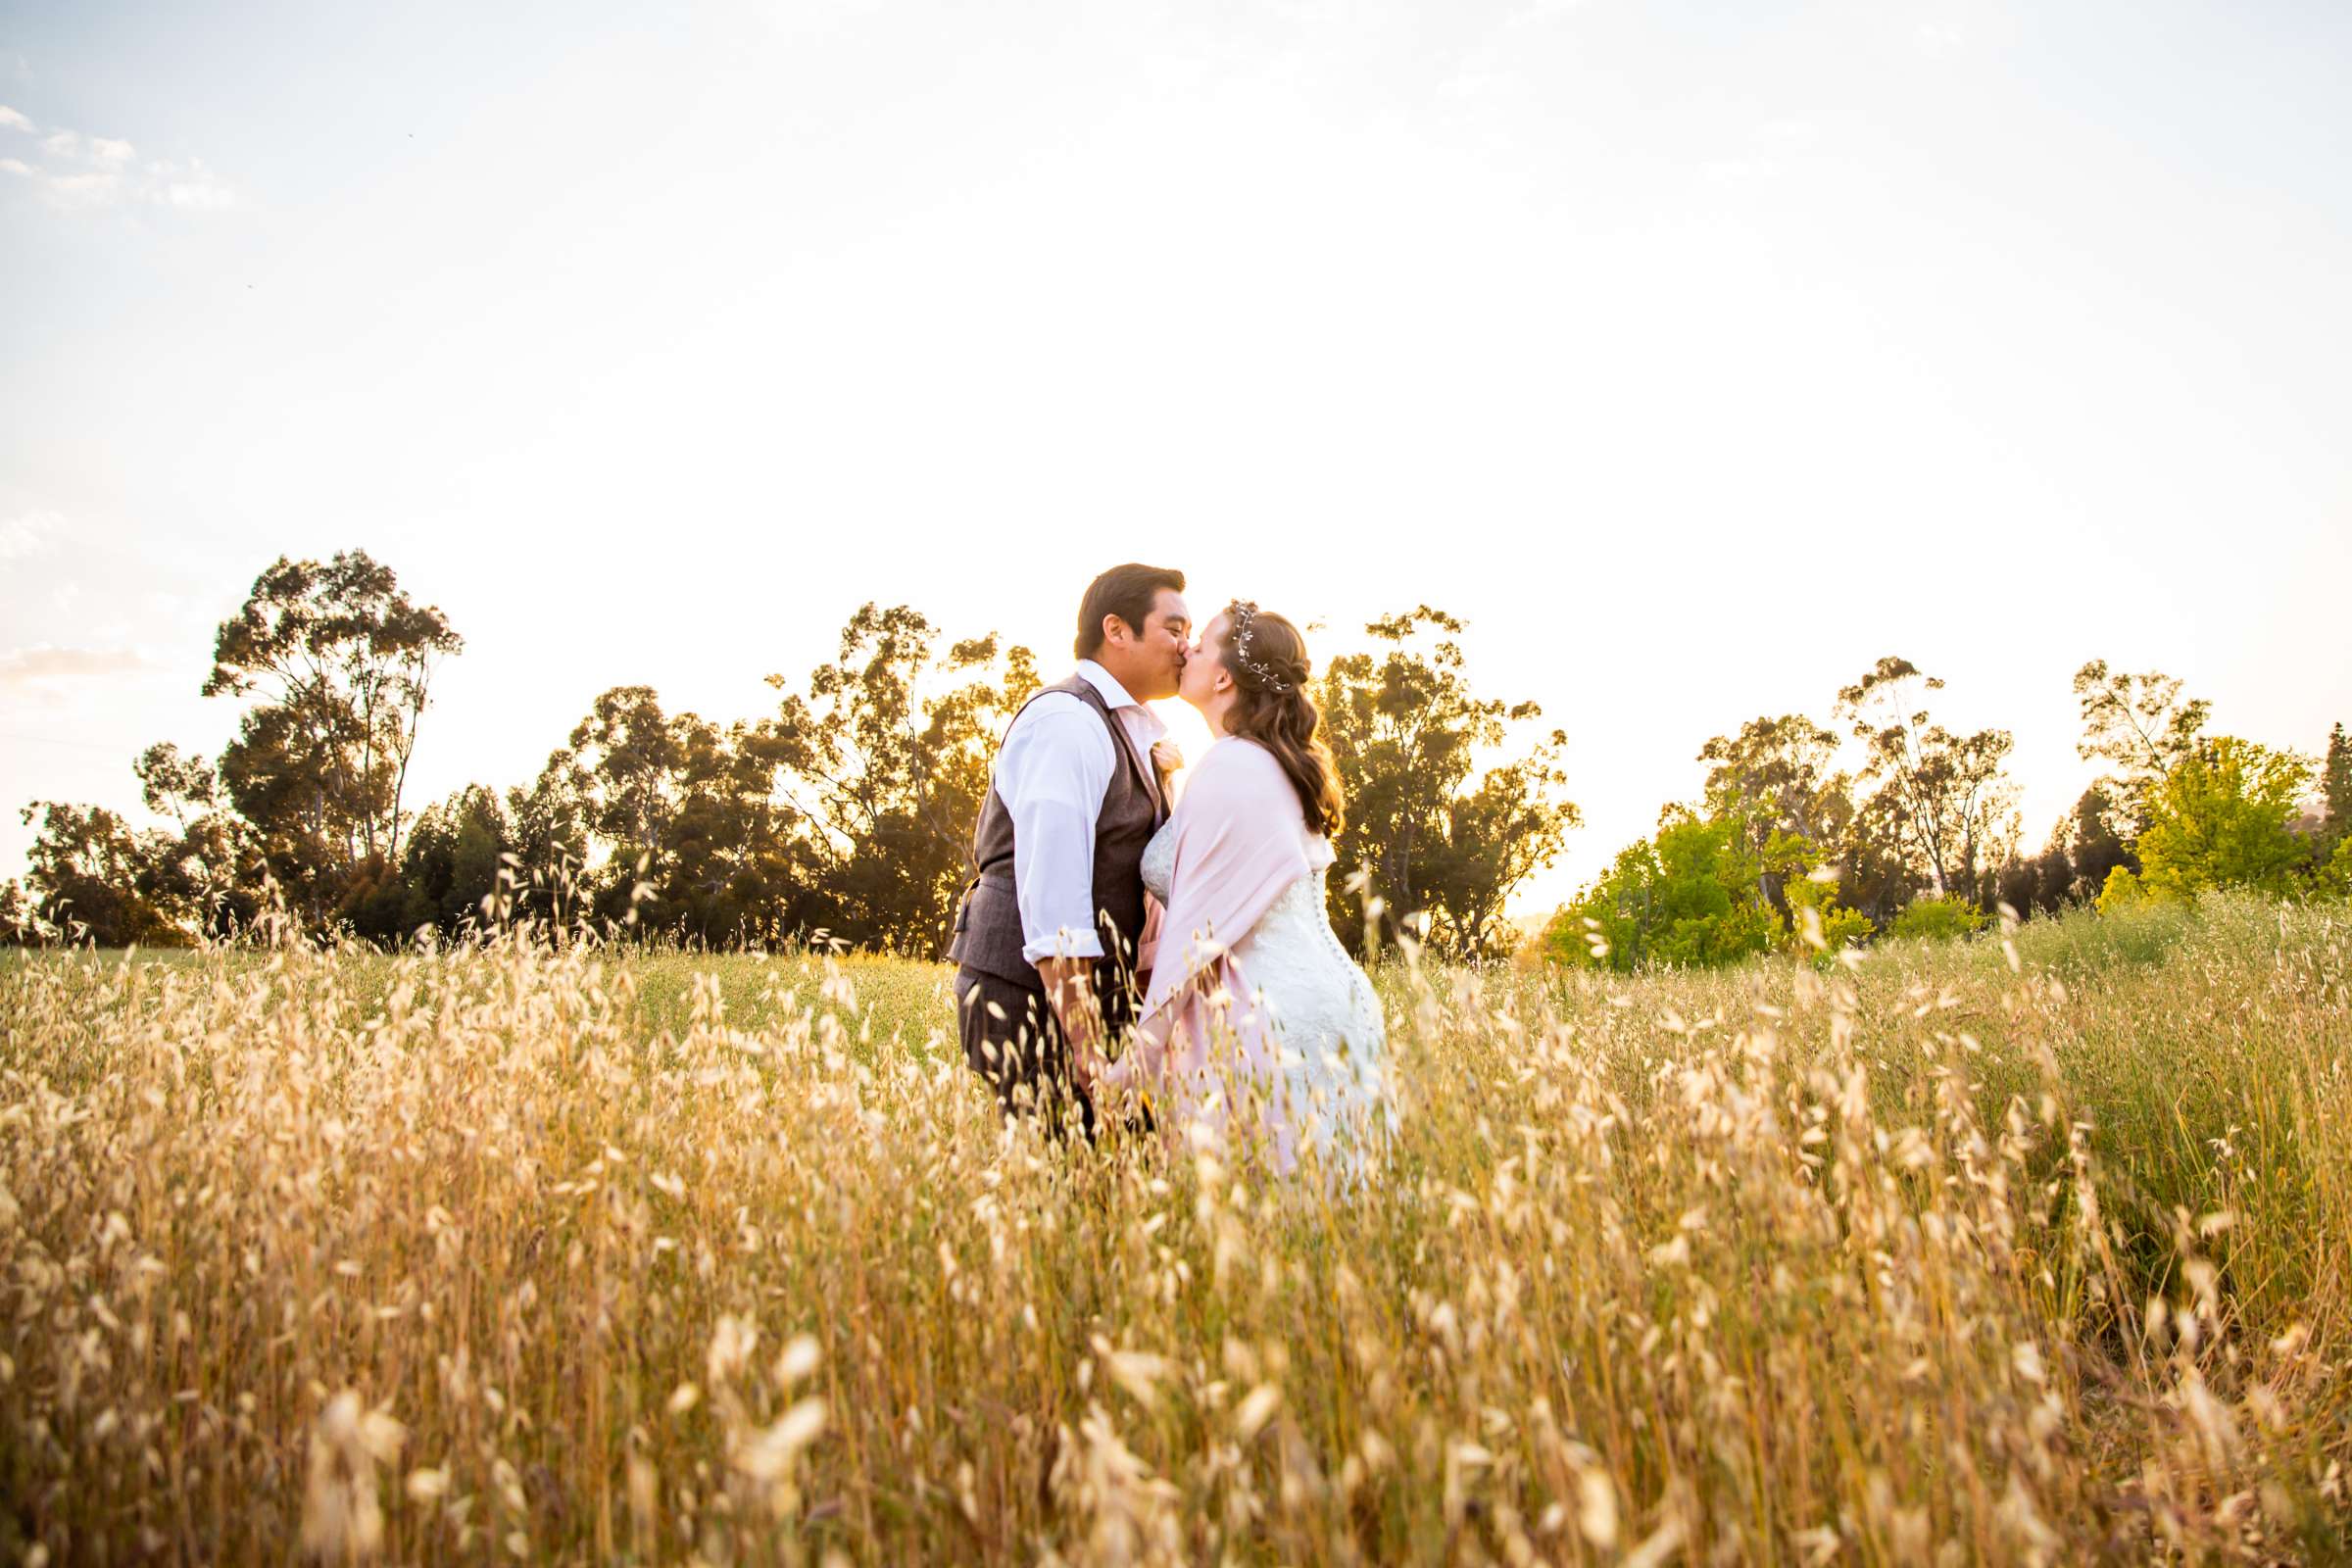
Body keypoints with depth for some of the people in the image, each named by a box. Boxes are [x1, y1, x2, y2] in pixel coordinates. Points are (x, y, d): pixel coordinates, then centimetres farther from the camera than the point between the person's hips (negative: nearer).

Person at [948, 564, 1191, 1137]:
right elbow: (1052, 893, -20)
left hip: (1082, 995, 9)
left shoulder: (1131, 732, 19)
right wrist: (1084, 1045, -23)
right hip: (1030, 999, -9)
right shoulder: (1067, 722, -12)